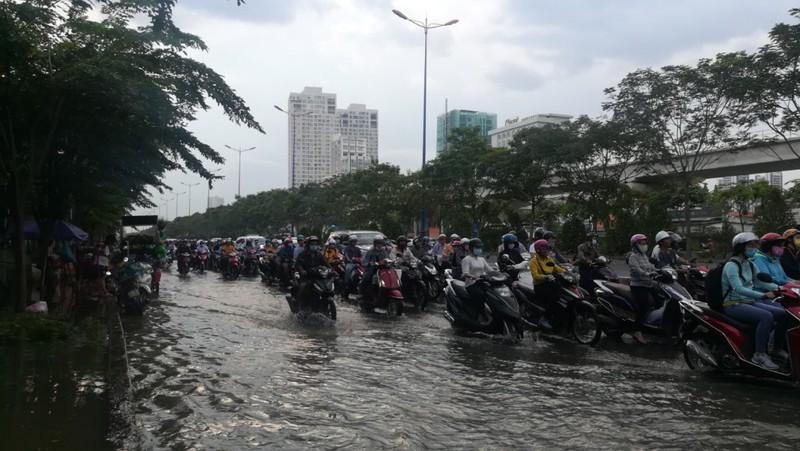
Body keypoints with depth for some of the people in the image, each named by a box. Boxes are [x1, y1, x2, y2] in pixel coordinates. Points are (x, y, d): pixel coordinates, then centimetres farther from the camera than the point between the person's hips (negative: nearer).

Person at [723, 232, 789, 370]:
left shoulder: (749, 265, 14)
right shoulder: (731, 265, -14)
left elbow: (759, 281, 15)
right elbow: (738, 289, -26)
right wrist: (763, 295, -35)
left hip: (750, 302, 8)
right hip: (733, 305, -8)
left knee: (783, 314, -6)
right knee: (766, 316, -30)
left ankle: (778, 349, 7)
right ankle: (759, 355, -24)